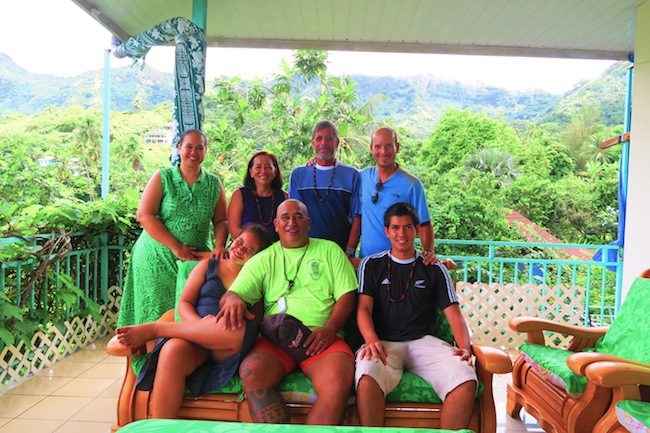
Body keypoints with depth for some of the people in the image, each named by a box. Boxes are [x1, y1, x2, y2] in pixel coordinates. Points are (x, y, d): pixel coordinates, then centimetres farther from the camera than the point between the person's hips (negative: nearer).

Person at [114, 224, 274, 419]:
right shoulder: (208, 265, 19)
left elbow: (255, 319, 4)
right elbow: (184, 303, 11)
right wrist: (199, 324, -12)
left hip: (224, 350, -1)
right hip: (193, 332, 1)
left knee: (241, 330, -37)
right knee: (173, 351, -35)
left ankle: (153, 329, -22)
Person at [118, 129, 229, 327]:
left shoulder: (214, 184, 8)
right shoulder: (162, 178, 2)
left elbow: (221, 221, 7)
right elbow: (144, 215, -6)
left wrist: (219, 246, -14)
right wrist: (176, 246, -13)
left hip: (196, 259, 2)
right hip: (157, 258, -2)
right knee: (157, 314, 1)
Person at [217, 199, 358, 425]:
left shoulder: (329, 250, 14)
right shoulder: (263, 259, 17)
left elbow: (347, 295, 7)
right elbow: (232, 294, 9)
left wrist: (328, 330, -10)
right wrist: (232, 299, -18)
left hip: (322, 338, -1)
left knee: (338, 381, -32)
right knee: (251, 372, -29)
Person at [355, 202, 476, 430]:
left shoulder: (434, 270, 17)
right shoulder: (371, 265, 14)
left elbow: (454, 313, 10)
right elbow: (364, 308, 3)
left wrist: (465, 347, -11)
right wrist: (372, 341, -18)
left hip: (423, 341, 2)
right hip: (384, 342, -1)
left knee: (466, 380, -29)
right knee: (367, 378, -36)